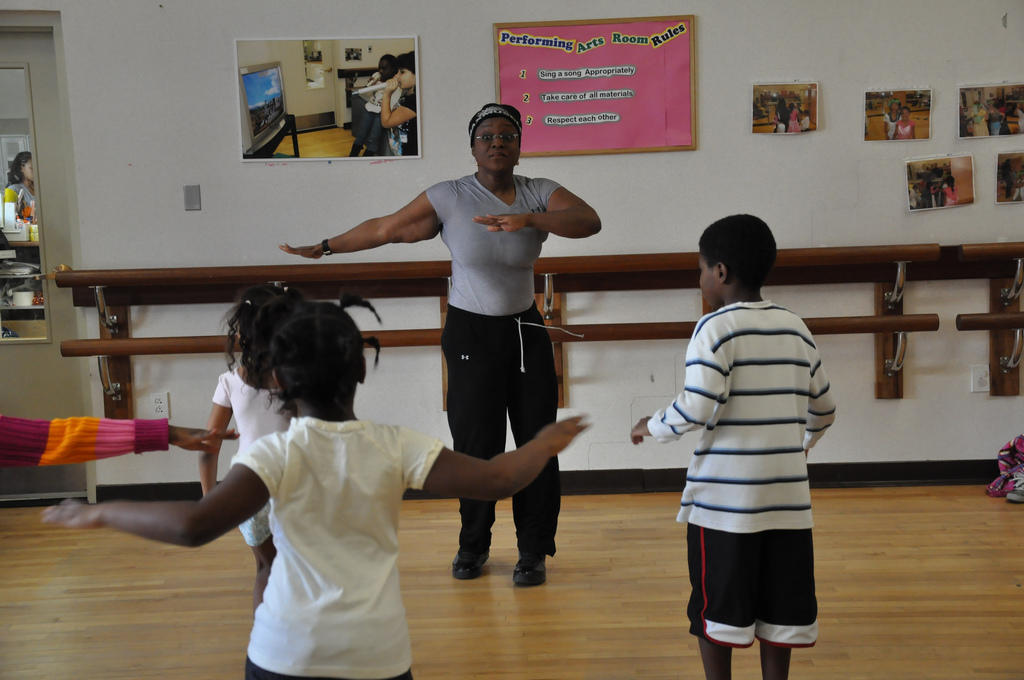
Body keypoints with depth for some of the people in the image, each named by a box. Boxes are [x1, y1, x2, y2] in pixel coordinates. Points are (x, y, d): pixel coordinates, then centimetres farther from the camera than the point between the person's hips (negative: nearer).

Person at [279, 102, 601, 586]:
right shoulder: (449, 198, -8)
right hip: (471, 334, -2)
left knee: (537, 441, 3)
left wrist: (528, 220, -34)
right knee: (477, 445, 1)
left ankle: (533, 551, 18)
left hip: (525, 331, 2)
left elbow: (590, 221, -19)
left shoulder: (539, 194, -4)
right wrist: (324, 248, 4)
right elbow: (386, 228, -1)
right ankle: (473, 546, 23)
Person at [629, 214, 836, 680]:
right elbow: (823, 410, 15)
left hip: (724, 497, -5)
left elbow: (698, 408, -19)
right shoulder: (795, 328, 9)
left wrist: (651, 427, -1)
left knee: (716, 606, 7)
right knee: (777, 604, 13)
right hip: (787, 495, 6)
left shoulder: (716, 327, -10)